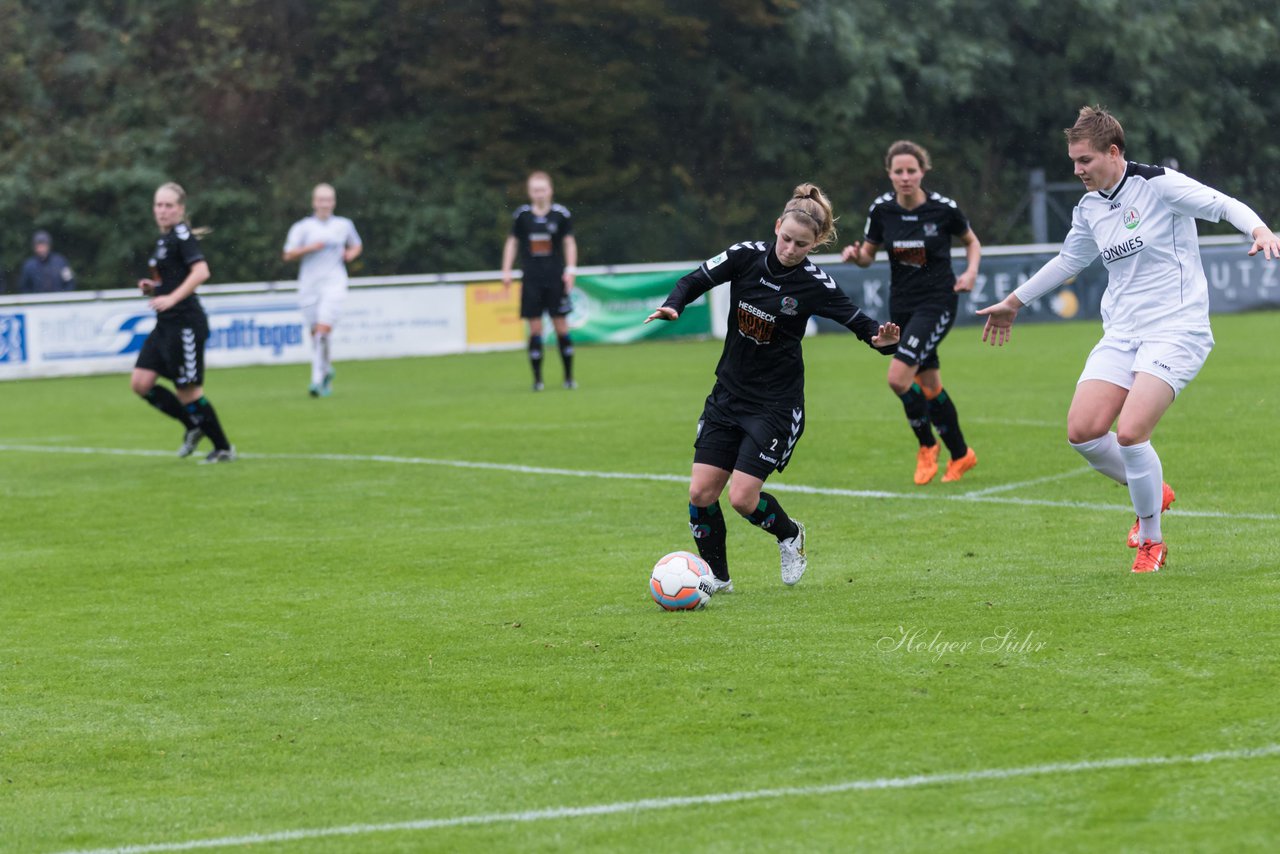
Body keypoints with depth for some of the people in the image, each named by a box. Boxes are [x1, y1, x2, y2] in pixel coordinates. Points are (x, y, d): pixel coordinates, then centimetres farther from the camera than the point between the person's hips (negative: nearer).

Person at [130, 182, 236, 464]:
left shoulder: (182, 234, -11)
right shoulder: (163, 239, 16)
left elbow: (201, 271, -25)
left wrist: (171, 298, -30)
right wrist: (152, 288, 8)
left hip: (185, 323, -9)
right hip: (166, 324, 9)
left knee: (187, 389, -4)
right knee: (140, 383, 2)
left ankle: (224, 448, 10)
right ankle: (193, 426, 16)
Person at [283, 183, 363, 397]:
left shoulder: (344, 225, 10)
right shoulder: (302, 227, 4)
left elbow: (357, 245, 27)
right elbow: (288, 255, -2)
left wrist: (352, 253, 5)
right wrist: (310, 248, -15)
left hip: (334, 283, -1)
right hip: (309, 285, 1)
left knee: (323, 330, -17)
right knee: (315, 334, 4)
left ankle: (318, 379, -18)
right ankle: (327, 371, 28)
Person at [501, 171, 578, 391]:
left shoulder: (561, 214, 0)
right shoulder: (521, 215, 3)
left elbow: (569, 242, 5)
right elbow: (512, 242, 11)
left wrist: (570, 270, -4)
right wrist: (506, 270, 5)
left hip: (556, 278, -1)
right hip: (531, 279, 1)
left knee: (561, 326, -1)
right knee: (535, 328, -2)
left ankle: (569, 376, 9)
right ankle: (537, 378, 4)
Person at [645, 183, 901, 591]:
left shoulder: (814, 284, -15)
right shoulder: (747, 255, -7)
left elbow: (860, 322, -7)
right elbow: (694, 282, 1)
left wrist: (882, 339, -29)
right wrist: (672, 306, -20)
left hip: (776, 404, -4)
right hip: (728, 394, 4)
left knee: (742, 498, -12)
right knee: (700, 492, -2)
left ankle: (789, 535, 21)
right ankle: (717, 577, 19)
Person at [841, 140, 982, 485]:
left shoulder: (944, 208, -13)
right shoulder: (882, 209, -5)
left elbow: (972, 241, 5)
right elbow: (868, 255, 6)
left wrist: (970, 272, -12)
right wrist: (856, 255, -16)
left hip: (937, 302, -5)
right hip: (901, 304, 5)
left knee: (899, 376, -20)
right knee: (929, 385, 12)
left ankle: (927, 445, 2)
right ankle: (960, 455, 30)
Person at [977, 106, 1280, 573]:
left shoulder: (1159, 185, -10)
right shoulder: (1089, 207, 11)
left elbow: (1225, 205, -13)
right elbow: (1068, 261, 28)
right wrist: (1013, 302, 37)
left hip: (1175, 329, -7)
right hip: (1121, 335, 7)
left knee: (1130, 432, -21)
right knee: (1082, 431, -10)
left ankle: (1151, 541, 0)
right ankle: (1152, 493, 18)